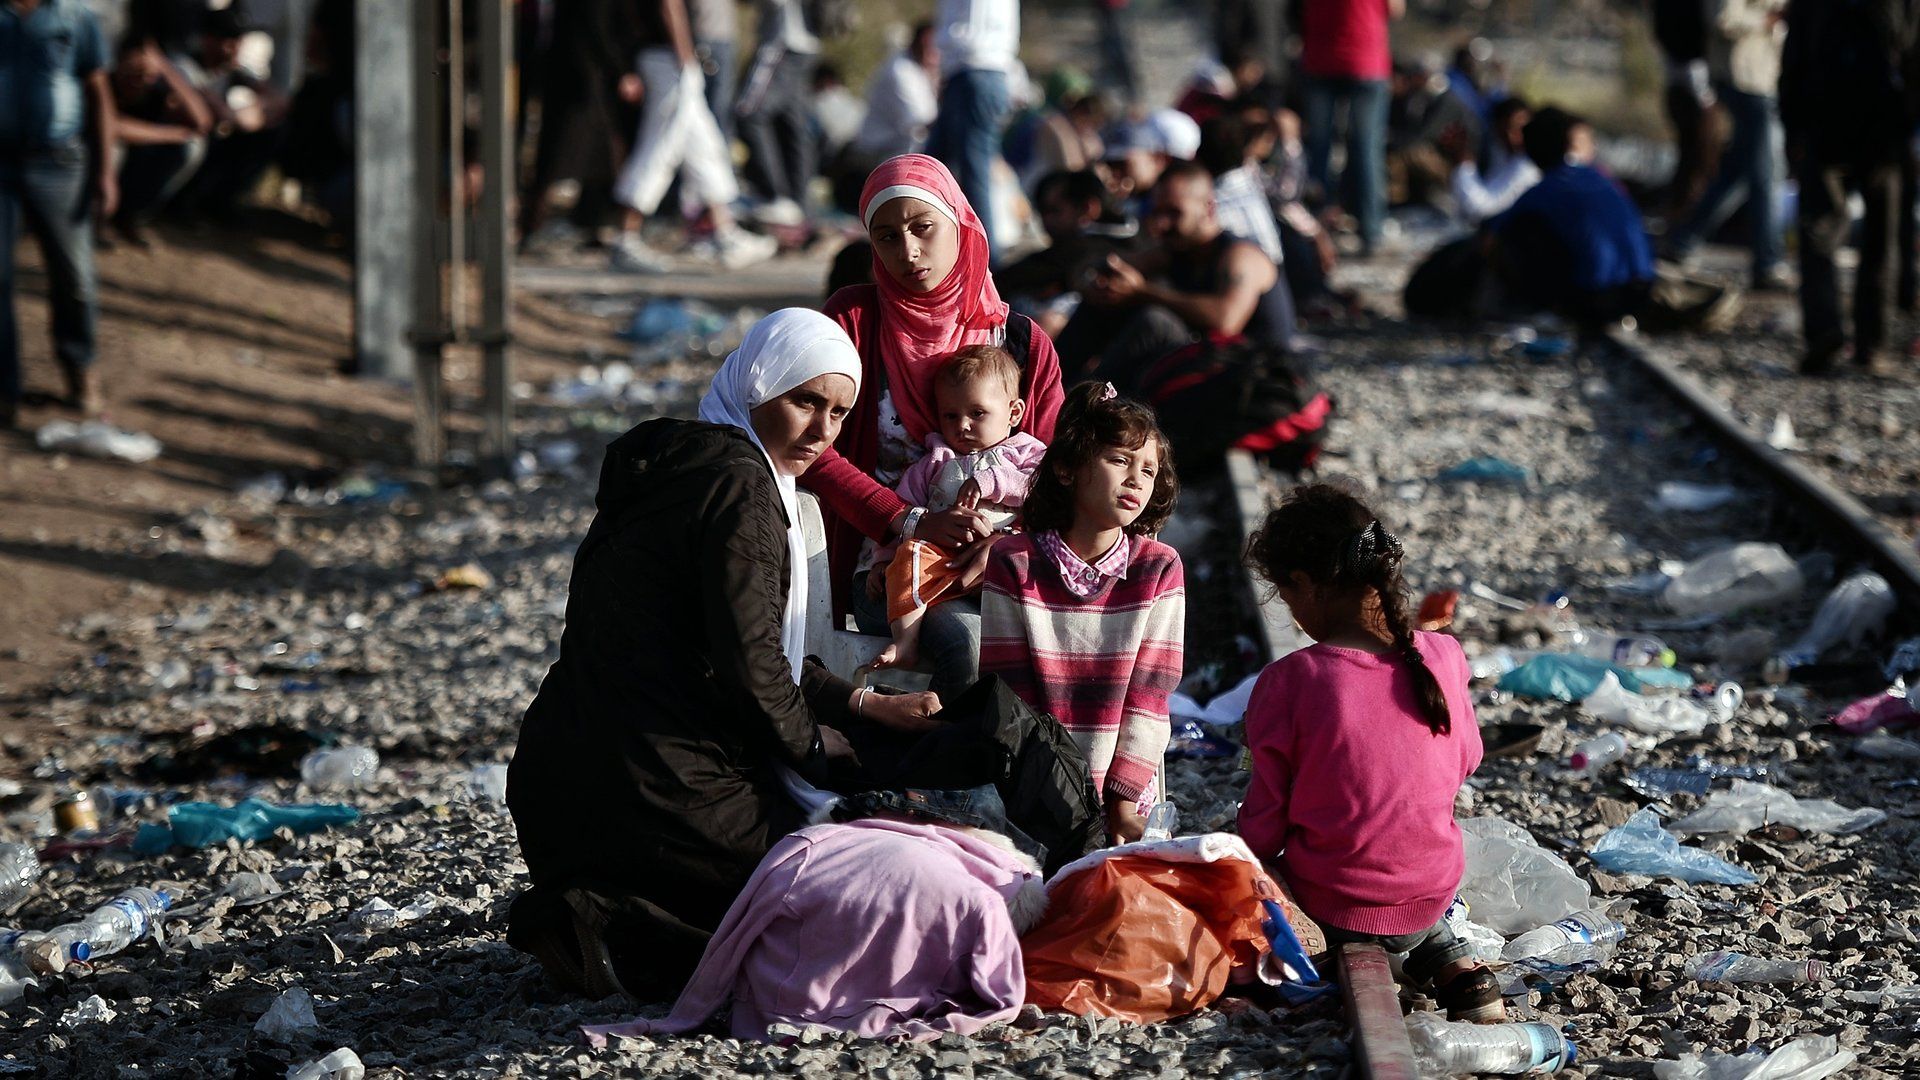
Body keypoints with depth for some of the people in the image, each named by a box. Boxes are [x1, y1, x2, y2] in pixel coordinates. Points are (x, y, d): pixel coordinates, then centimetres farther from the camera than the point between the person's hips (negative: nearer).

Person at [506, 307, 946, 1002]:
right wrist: (814, 749, 2)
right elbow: (750, 667, -17)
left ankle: (592, 918, 8)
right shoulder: (740, 485, -13)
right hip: (657, 787, -10)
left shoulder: (678, 468, 19)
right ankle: (617, 937, -12)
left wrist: (869, 707, 20)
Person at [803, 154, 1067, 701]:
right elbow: (814, 451, -4)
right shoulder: (853, 319, 4)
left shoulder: (1024, 343, 10)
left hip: (999, 570, 2)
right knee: (966, 642, -34)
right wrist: (912, 523, -16)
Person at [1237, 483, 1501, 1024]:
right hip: (1430, 899, 2)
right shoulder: (1442, 659, -10)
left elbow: (1263, 826, -11)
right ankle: (1450, 961, 11)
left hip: (1327, 911, -2)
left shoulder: (1289, 682, -20)